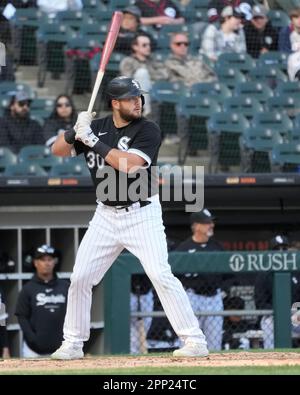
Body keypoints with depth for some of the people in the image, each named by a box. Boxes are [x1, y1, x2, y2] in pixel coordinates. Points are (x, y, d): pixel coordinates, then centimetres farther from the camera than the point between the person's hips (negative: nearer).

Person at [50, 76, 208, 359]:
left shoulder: (148, 131, -11)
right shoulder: (96, 127, 4)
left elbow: (129, 165, -25)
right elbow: (57, 150, 6)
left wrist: (92, 140, -24)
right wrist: (76, 132, -15)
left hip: (142, 215, -5)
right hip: (106, 216, 5)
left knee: (160, 274, -17)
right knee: (80, 277, 4)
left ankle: (195, 340, -14)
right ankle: (72, 344, 18)